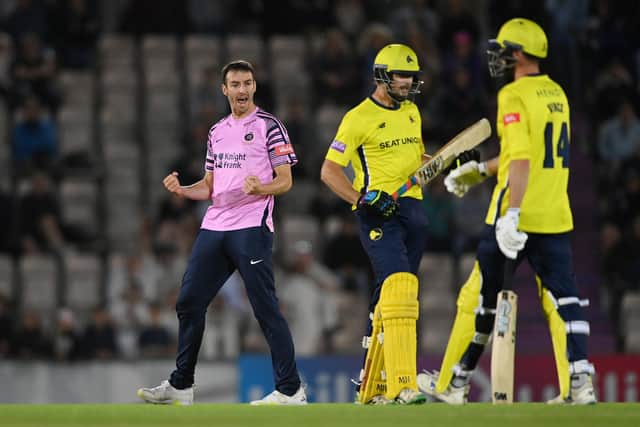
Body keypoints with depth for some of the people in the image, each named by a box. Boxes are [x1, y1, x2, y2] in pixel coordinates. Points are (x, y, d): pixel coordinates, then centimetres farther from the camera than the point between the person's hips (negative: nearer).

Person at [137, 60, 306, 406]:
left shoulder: (268, 126, 0)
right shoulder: (217, 131, 19)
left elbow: (285, 181, -5)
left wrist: (259, 188, -25)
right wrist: (181, 189, 3)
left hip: (252, 227, -7)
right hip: (214, 227, 7)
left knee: (265, 306, -10)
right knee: (189, 302, 6)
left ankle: (290, 390, -7)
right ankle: (180, 386, 16)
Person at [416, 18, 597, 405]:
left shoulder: (514, 95, -11)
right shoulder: (557, 93, 14)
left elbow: (522, 159, -22)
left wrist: (511, 214, -27)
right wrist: (481, 170, 31)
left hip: (519, 214, -7)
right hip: (557, 215, 7)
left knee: (481, 296, 4)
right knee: (562, 297, 3)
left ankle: (453, 384, 12)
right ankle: (579, 383, -12)